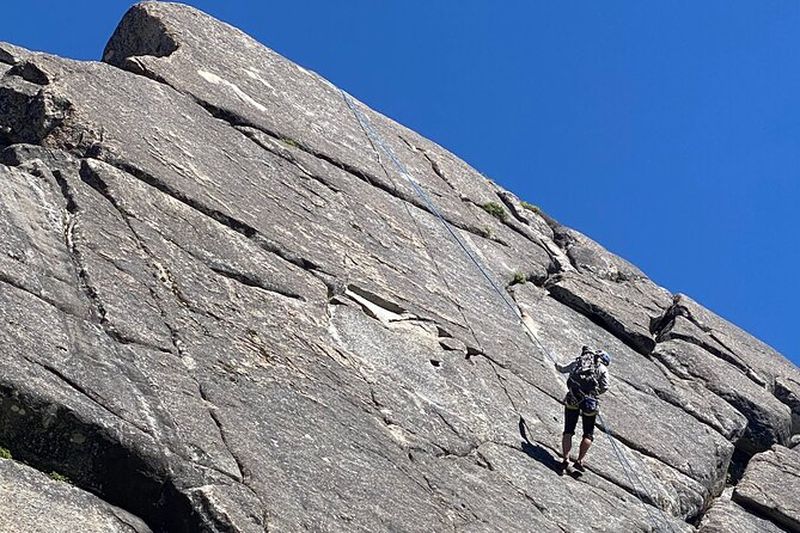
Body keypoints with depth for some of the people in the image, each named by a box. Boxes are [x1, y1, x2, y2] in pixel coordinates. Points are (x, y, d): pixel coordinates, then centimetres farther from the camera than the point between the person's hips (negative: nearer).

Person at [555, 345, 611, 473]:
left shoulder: (578, 362, 16)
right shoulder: (602, 369, 8)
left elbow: (563, 369, 31)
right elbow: (605, 387, -4)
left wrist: (558, 366, 55)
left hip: (572, 399, 2)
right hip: (590, 402, -2)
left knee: (568, 431, 8)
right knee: (588, 435, 10)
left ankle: (565, 459, -5)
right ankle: (579, 460, -3)